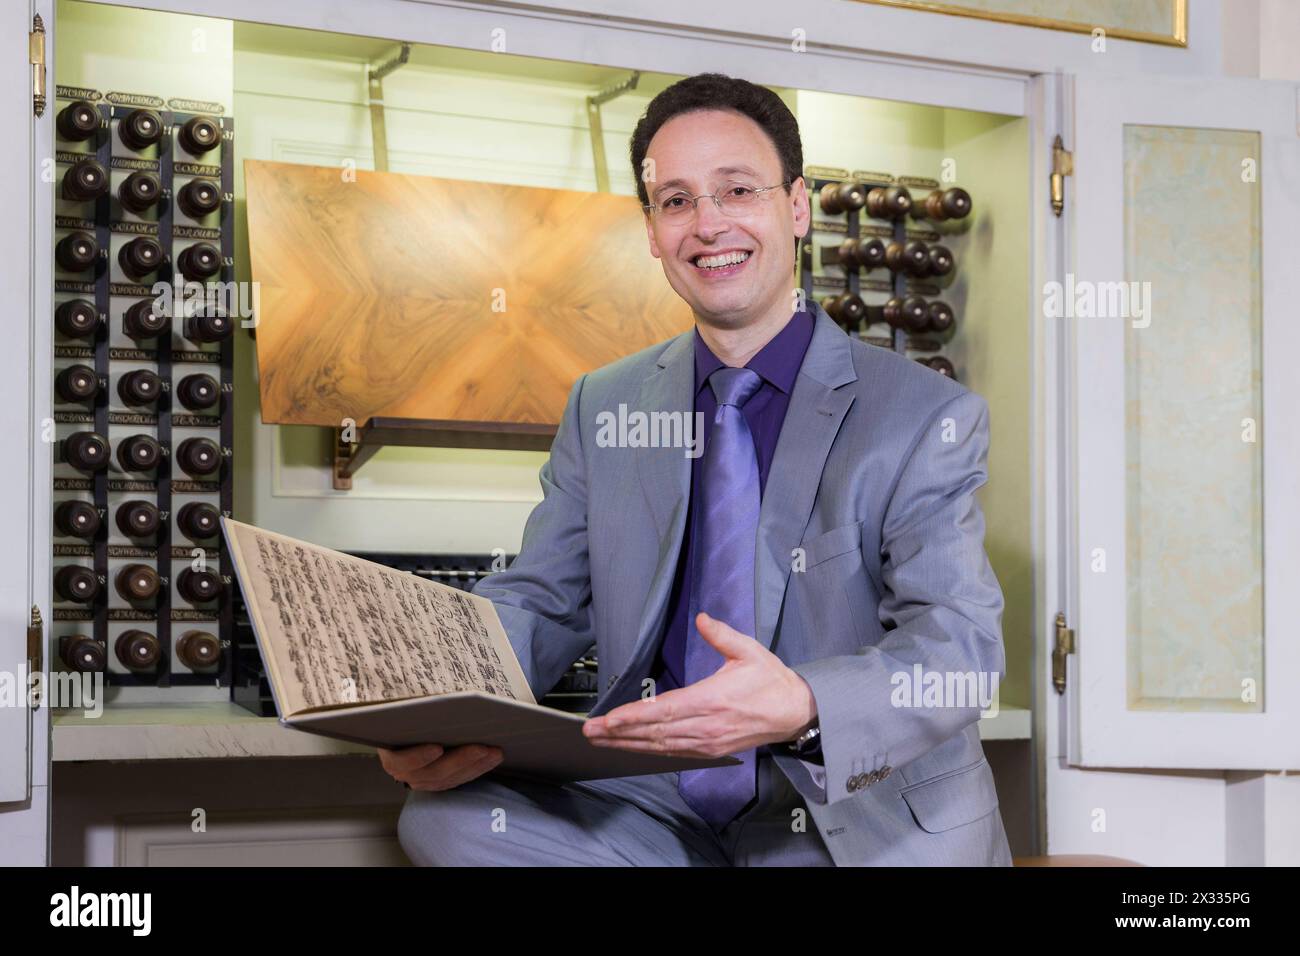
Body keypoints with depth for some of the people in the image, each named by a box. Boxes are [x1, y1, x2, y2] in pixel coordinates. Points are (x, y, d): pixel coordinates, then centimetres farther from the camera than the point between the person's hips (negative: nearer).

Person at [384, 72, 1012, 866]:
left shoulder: (927, 418, -3)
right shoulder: (603, 408, 12)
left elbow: (958, 642, -13)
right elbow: (538, 601, 8)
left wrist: (803, 707, -36)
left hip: (861, 825, -4)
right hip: (662, 812, 4)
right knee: (449, 816, -21)